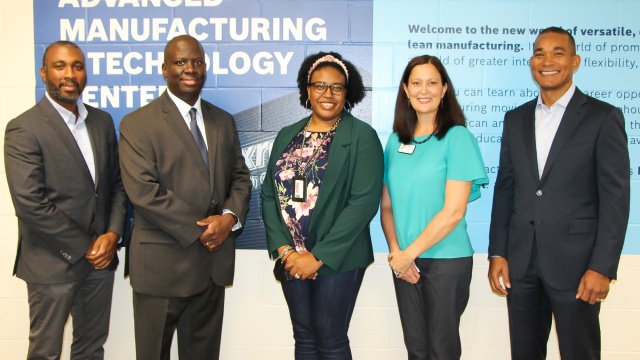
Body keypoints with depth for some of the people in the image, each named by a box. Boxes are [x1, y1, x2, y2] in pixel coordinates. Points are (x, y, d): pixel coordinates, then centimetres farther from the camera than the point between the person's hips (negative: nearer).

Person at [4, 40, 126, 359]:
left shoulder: (103, 121, 7)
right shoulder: (24, 129, -12)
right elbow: (30, 204, -18)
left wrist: (112, 234, -6)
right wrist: (84, 248, -14)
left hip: (101, 258, 5)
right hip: (53, 262, -5)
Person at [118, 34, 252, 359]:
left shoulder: (223, 121, 11)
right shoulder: (137, 124, -7)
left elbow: (240, 177, 10)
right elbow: (143, 192, -16)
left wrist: (230, 216, -10)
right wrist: (199, 230, -16)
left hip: (214, 260, 5)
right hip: (162, 263, -4)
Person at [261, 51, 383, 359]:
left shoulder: (362, 137, -6)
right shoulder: (287, 136, 9)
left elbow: (364, 202, -14)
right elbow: (269, 194, 7)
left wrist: (319, 256, -16)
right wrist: (282, 247, -7)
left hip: (338, 258, -4)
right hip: (291, 257, 4)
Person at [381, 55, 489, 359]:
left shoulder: (457, 137, -8)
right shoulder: (396, 140, 7)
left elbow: (454, 211, -14)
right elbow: (386, 206, 8)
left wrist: (409, 253, -11)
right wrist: (395, 251, -7)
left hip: (446, 259, -4)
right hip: (404, 261, 4)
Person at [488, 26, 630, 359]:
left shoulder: (603, 117, -3)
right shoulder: (515, 119, 10)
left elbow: (615, 198, -7)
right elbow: (504, 189, 10)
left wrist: (602, 267, -13)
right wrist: (497, 253, 4)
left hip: (575, 262, -4)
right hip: (520, 262, 4)